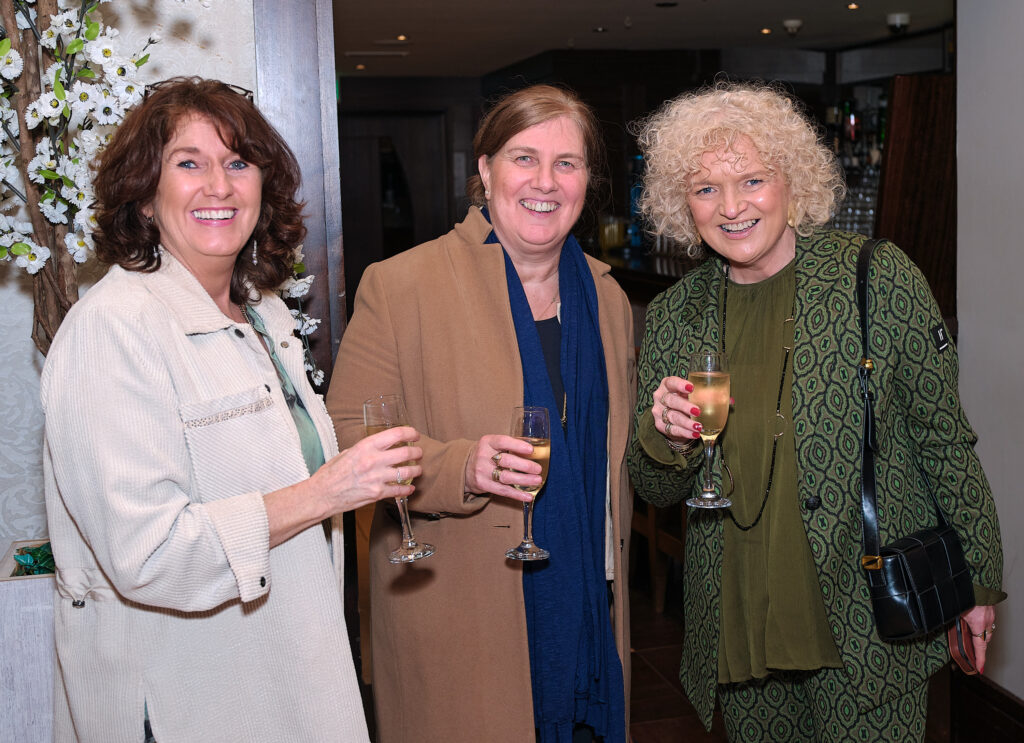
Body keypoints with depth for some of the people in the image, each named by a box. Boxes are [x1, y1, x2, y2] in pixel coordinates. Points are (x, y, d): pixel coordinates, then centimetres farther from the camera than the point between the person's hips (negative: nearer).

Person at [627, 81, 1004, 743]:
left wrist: (978, 580, 3)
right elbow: (657, 491, 6)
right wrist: (668, 440, -15)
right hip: (738, 626, 3)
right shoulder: (673, 317, 0)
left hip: (867, 624, -2)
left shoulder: (879, 277, -8)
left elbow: (944, 441, -1)